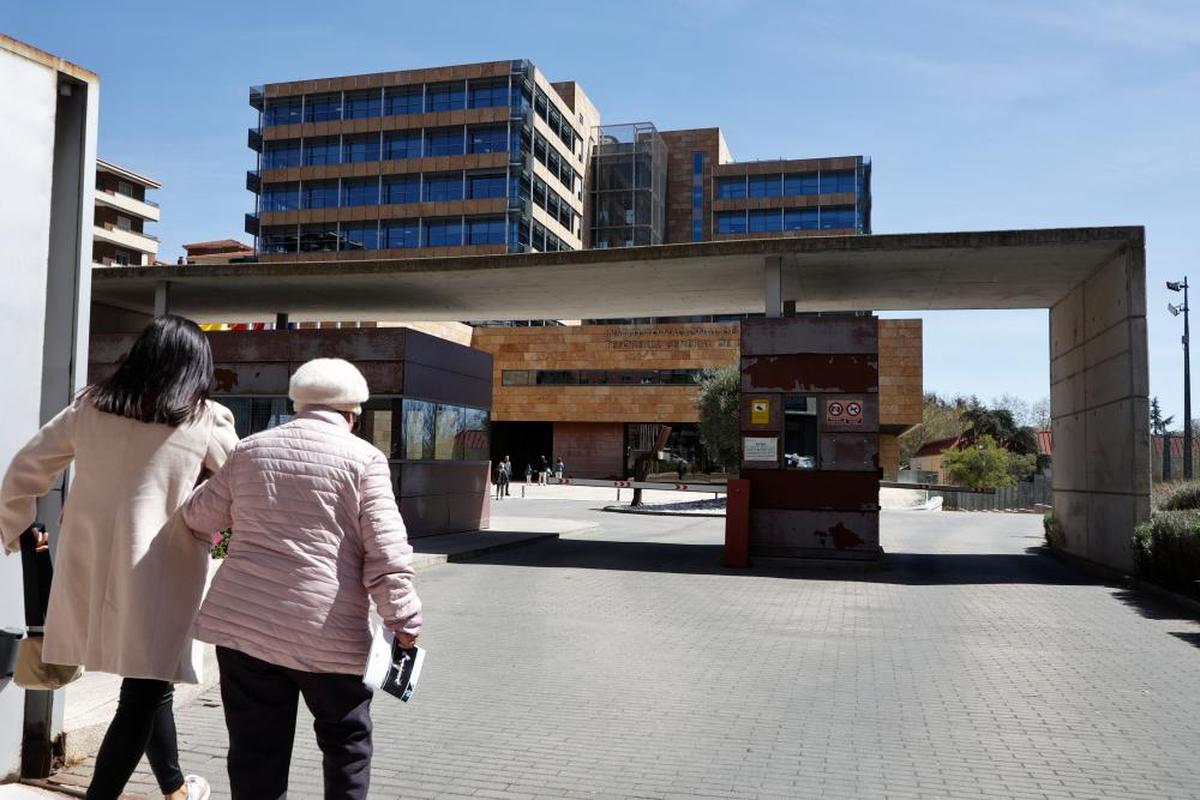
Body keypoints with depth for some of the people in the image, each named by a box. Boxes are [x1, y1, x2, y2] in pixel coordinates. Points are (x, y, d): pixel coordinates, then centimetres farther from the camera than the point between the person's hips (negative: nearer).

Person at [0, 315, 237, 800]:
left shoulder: (90, 407, 6)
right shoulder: (204, 420, -5)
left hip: (90, 568, 6)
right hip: (157, 572, -5)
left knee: (150, 683, 21)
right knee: (142, 694, 6)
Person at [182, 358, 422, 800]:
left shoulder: (250, 449, 9)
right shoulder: (363, 458, -4)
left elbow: (199, 517, 22)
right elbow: (386, 551, -9)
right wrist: (403, 618, -3)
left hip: (245, 623, 4)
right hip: (328, 632, -3)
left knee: (257, 751, 11)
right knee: (347, 741, 17)